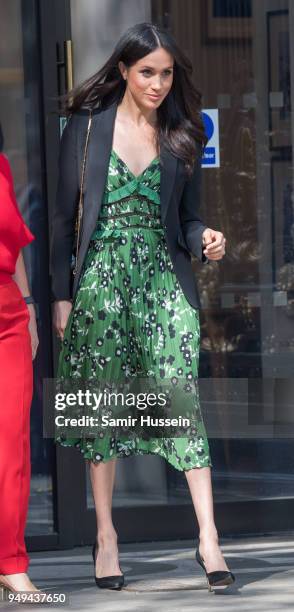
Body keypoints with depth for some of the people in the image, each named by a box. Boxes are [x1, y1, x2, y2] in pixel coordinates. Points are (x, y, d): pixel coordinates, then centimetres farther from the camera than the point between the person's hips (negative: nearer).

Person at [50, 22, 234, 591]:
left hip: (163, 276, 1)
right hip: (100, 275, -1)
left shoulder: (181, 135, 9)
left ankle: (208, 537, -13)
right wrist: (61, 294, -1)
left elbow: (187, 218, 14)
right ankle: (105, 534, 11)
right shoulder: (87, 125, 2)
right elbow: (64, 214, 3)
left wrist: (205, 240, -9)